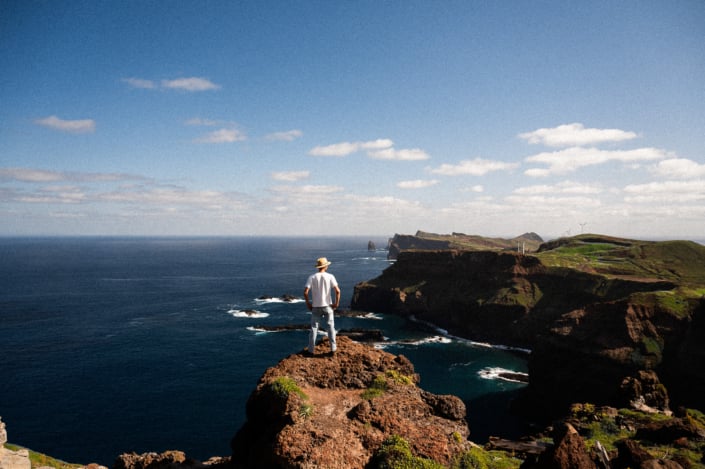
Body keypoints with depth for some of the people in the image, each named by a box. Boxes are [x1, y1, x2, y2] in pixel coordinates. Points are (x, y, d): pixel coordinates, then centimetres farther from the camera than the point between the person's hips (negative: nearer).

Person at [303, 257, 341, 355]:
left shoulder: (312, 277, -5)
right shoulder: (330, 276, -7)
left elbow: (305, 292, -14)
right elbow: (337, 291, -16)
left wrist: (308, 303, -1)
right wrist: (337, 303, -4)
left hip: (316, 307, 1)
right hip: (327, 306, 0)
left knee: (314, 328, 9)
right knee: (330, 327, 12)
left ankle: (311, 350, 11)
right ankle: (333, 348, 16)